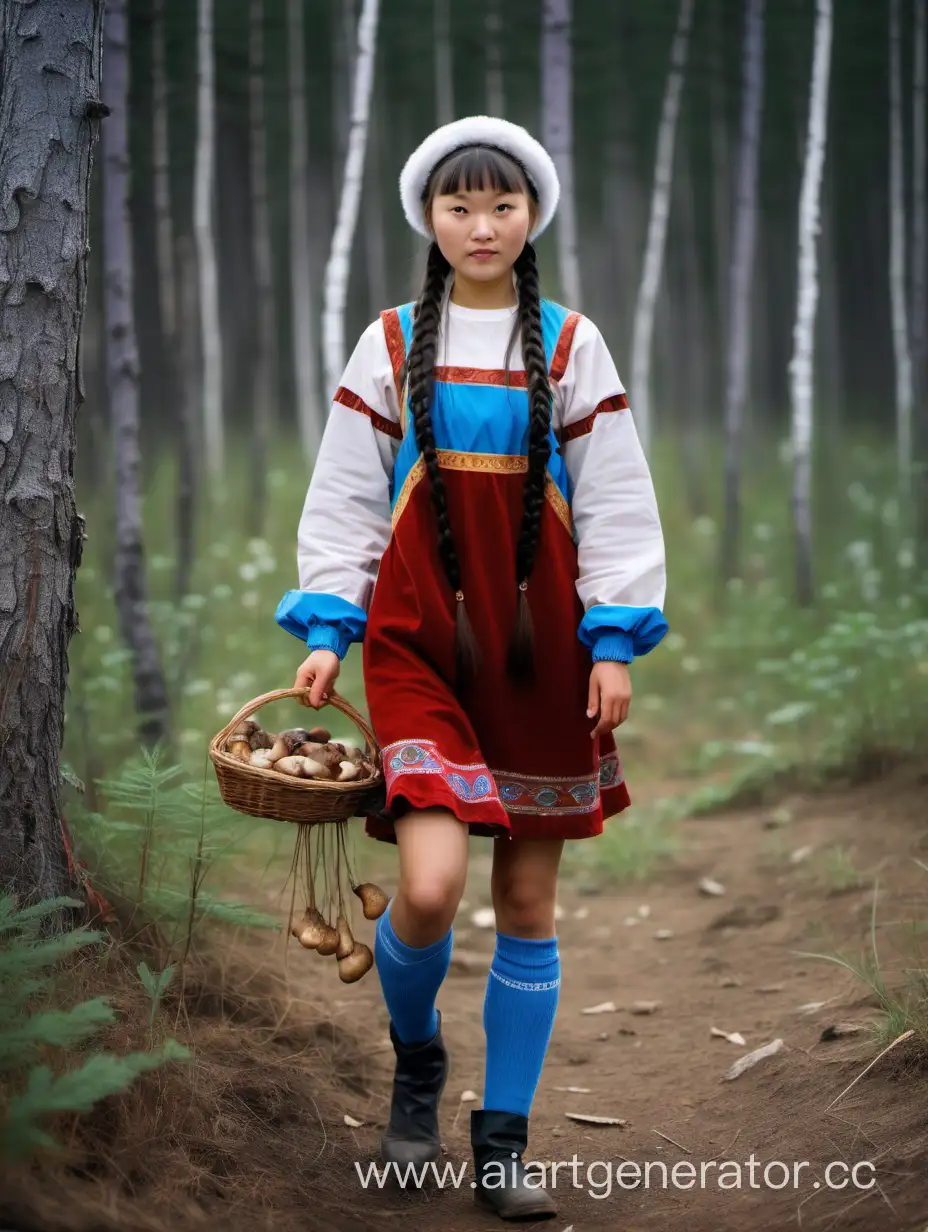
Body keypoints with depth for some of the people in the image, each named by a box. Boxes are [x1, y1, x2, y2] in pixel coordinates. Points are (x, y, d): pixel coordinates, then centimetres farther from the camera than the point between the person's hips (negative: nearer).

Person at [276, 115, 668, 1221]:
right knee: (430, 883, -16)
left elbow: (614, 501, 5)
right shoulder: (391, 344, 6)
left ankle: (503, 1141, 18)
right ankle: (414, 1055, 17)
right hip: (418, 639, -1)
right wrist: (327, 630, -2)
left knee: (528, 899, 5)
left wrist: (613, 641, -3)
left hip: (540, 645, 1)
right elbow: (344, 498, 7)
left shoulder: (570, 344, 7)